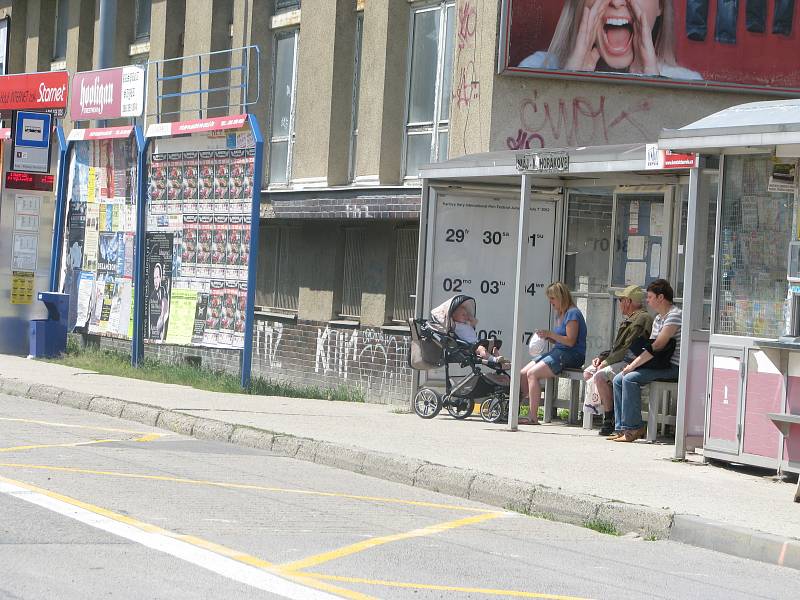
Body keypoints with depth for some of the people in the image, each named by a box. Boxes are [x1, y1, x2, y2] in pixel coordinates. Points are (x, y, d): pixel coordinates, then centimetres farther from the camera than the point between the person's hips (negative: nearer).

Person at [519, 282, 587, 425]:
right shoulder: (559, 314, 18)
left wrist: (550, 334, -17)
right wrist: (547, 336, 0)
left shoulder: (572, 314, -11)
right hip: (558, 352, 10)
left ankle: (533, 417, -23)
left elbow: (571, 341, -17)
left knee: (532, 373, -23)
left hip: (572, 355, -10)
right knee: (523, 373, -1)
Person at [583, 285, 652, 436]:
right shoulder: (629, 319, 23)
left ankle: (610, 419, -20)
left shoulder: (642, 319, -13)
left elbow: (629, 349, -20)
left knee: (600, 376, -28)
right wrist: (602, 357, 11)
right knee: (588, 373, 7)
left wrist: (607, 361, -16)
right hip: (619, 361, 11)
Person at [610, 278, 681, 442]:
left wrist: (634, 365, -17)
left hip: (671, 367, -10)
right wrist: (634, 363, -1)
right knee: (618, 379, 1)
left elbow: (658, 346, -20)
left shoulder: (674, 315, -13)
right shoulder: (658, 318, 20)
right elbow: (650, 346, 16)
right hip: (658, 365, 10)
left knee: (630, 378, -25)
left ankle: (633, 428, -21)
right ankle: (623, 429, -1)